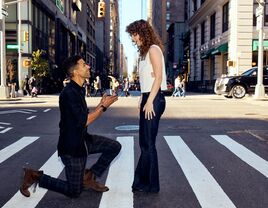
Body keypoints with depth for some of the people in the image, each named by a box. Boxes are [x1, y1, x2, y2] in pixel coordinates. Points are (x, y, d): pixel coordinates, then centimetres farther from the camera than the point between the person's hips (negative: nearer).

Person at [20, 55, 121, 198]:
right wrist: (103, 106, -16)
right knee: (74, 192, 0)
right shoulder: (69, 93, -22)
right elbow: (84, 121, -24)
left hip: (82, 140, 9)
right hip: (71, 146, -9)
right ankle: (35, 176, 13)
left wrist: (101, 105, 1)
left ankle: (88, 177, 11)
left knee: (114, 147, 2)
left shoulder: (79, 91, 9)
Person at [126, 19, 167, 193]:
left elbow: (158, 77, -16)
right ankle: (143, 181, 22)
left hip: (154, 99, -9)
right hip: (148, 98, 9)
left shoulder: (153, 49, -8)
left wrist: (150, 101, -19)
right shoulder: (146, 51, 19)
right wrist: (143, 100, 12)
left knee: (148, 143, -3)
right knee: (145, 142, 13)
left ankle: (151, 185, 8)